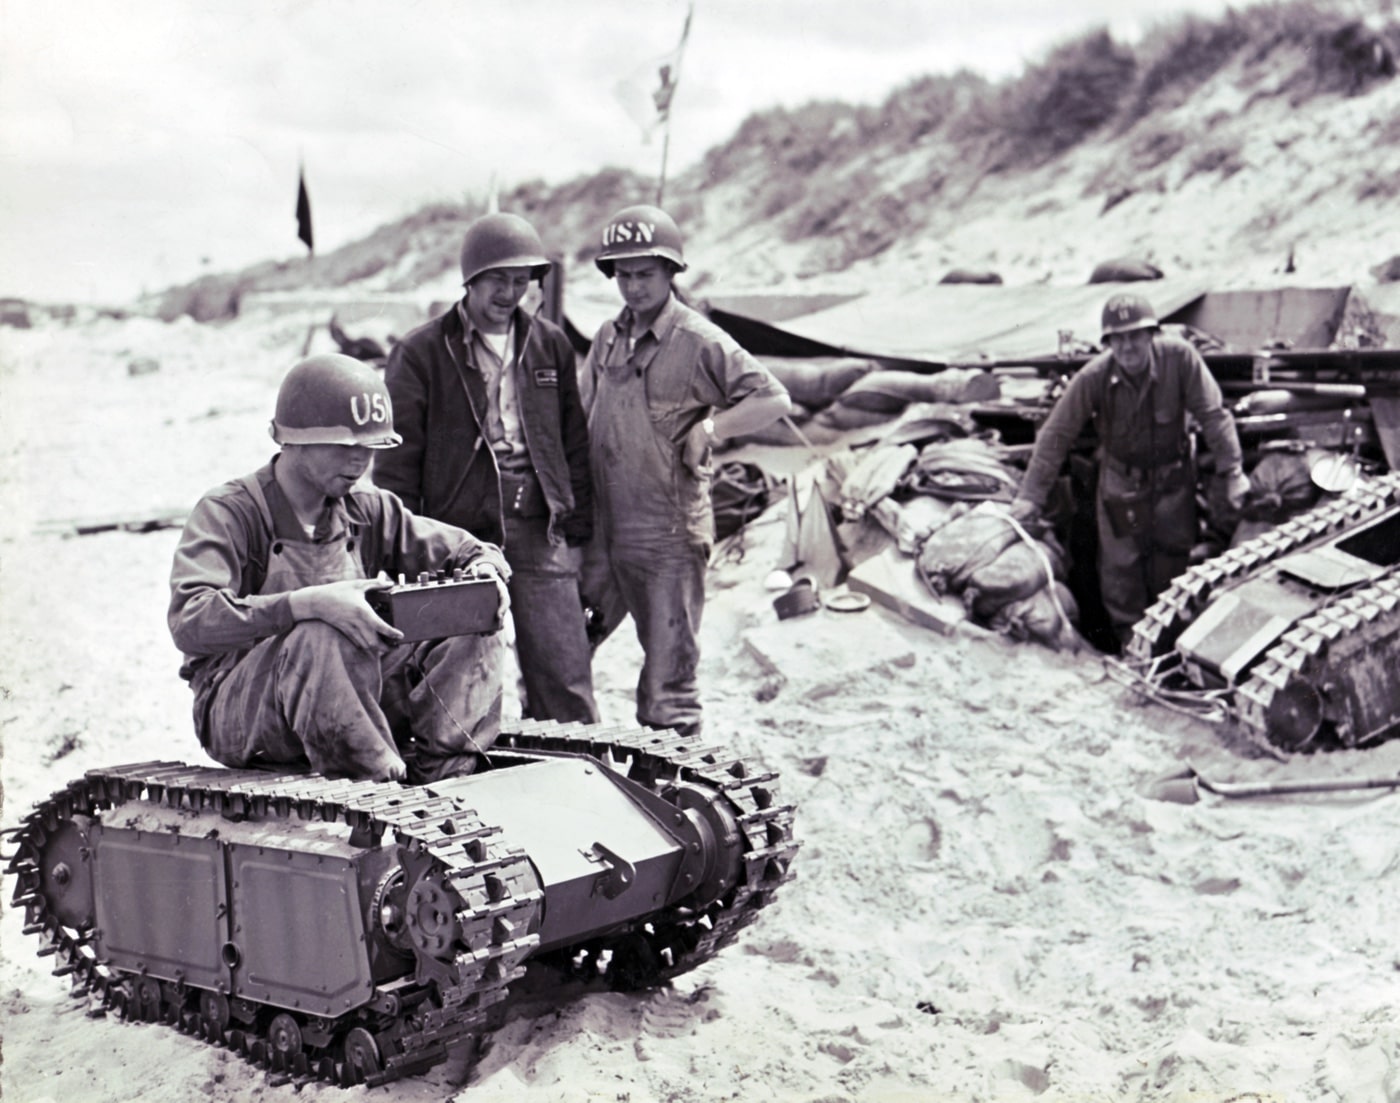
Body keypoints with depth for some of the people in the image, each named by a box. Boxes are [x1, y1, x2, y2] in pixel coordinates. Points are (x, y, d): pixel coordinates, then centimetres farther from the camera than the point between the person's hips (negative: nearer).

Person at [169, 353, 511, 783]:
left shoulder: (367, 510, 7)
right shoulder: (227, 513, -10)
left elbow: (469, 551, 14)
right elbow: (190, 622, -27)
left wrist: (486, 570, -13)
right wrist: (303, 604, -40)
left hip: (354, 696, 6)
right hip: (239, 715, -6)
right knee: (319, 636, -37)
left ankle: (438, 775, -23)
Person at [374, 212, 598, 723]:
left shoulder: (551, 346, 11)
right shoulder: (420, 354, 1)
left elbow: (575, 445, 16)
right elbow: (397, 462, 1)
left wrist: (578, 529, 12)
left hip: (538, 533, 2)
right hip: (457, 533, -2)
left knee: (565, 678, 0)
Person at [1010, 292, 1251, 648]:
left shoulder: (1179, 358, -24)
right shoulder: (1093, 377, -22)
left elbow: (1213, 415, -16)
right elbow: (1056, 435, -16)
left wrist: (1231, 471, -15)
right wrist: (1032, 495, -16)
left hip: (1173, 476, 1)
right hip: (1121, 480, 0)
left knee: (1173, 558, 12)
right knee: (1121, 564, 2)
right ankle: (1130, 638, 20)